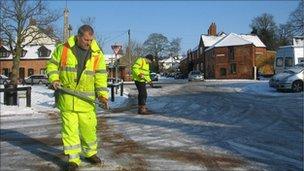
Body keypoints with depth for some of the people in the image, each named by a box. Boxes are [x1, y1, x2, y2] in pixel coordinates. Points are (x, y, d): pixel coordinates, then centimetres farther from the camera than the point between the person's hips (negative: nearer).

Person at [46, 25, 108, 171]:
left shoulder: (97, 54, 0)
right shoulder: (63, 49, -2)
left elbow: (100, 76, -1)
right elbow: (52, 65, 9)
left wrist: (102, 94, -11)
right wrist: (54, 79, -8)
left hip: (86, 99, 1)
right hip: (66, 97, -1)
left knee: (89, 127, 7)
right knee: (69, 128, 2)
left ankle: (90, 153, 29)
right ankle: (73, 159, 13)